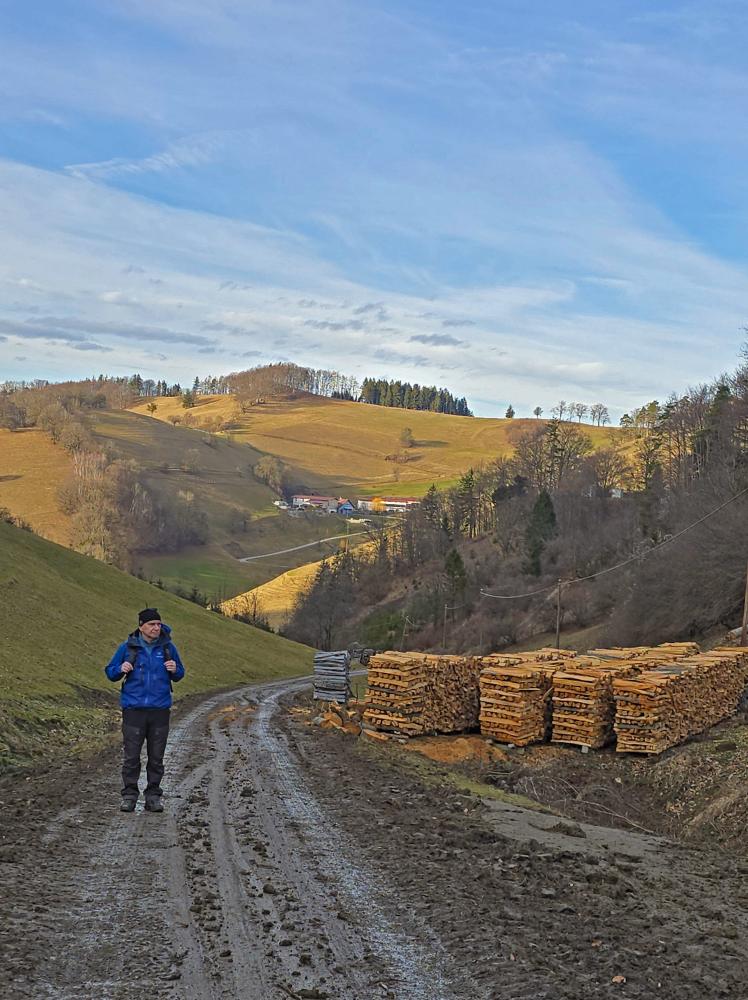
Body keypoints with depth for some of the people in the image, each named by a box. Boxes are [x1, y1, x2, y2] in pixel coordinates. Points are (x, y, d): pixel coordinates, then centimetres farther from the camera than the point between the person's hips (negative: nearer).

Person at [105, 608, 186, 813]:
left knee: (156, 757, 7)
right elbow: (110, 672, 8)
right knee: (131, 756, 0)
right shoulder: (128, 647, 1)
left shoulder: (167, 647, 5)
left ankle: (153, 796, 17)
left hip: (160, 710, 1)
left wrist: (175, 670, -8)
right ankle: (129, 795, 12)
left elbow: (179, 674, 15)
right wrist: (121, 669, -13)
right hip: (134, 709, -1)